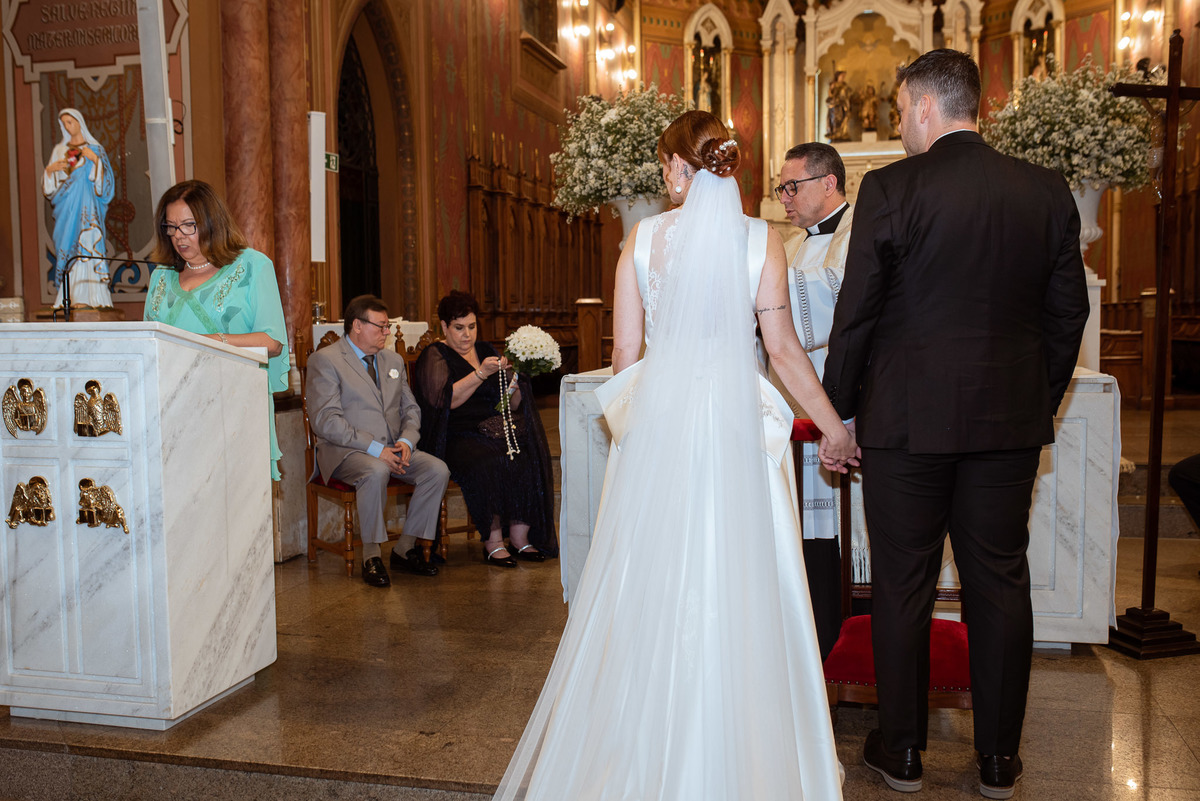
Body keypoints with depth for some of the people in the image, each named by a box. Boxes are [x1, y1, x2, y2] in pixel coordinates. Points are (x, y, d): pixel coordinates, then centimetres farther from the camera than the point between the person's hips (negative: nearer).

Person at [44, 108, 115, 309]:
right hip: (67, 206, 3)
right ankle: (72, 298, -6)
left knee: (89, 244, -13)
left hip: (88, 206, -3)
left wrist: (96, 159, -11)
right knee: (69, 247, -4)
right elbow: (50, 187, 15)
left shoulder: (95, 148, 9)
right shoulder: (59, 150, 17)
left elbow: (105, 180, 0)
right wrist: (49, 169, -4)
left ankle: (92, 297, -16)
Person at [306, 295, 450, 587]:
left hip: (393, 449, 6)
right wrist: (374, 448, -21)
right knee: (376, 471, -38)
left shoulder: (394, 360, 18)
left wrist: (406, 441, -5)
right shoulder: (325, 360, -5)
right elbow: (325, 421, -14)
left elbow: (411, 409, 18)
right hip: (346, 452, -6)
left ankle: (405, 548, -5)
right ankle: (371, 555, -19)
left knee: (438, 470, -19)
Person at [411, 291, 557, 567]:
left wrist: (510, 378, -6)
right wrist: (481, 373, -22)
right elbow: (446, 399, -15)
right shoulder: (434, 357, 4)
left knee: (529, 458, -24)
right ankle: (493, 542, -22)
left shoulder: (486, 351, 19)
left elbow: (513, 404, 15)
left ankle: (520, 538, -17)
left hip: (495, 429, 5)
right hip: (457, 437, -5)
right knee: (488, 464, -34)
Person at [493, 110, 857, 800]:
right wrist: (835, 426, 3)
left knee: (653, 583, 11)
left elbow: (625, 350, 2)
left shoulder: (644, 236, 1)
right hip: (735, 419, -1)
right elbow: (783, 346, -5)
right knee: (740, 585, 7)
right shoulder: (761, 239, -2)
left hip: (658, 422, 1)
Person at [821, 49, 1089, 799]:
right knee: (1001, 584, 12)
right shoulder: (1048, 190, 3)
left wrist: (839, 407, 3)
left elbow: (857, 313, -8)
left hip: (907, 420, -3)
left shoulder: (890, 188, -10)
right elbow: (1069, 311, 6)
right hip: (1011, 421, 4)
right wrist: (1042, 402, 17)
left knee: (903, 587, 9)